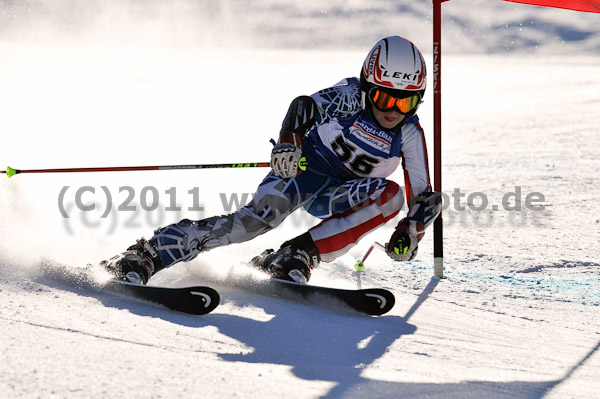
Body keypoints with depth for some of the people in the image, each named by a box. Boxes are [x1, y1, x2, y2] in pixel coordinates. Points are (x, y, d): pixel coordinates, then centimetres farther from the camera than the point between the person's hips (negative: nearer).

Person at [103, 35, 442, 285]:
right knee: (264, 214, -32)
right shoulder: (350, 97, -17)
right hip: (299, 166, -4)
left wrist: (411, 231, -23)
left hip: (337, 196, 4)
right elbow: (306, 107, -28)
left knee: (390, 195, -24)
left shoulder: (411, 135, -8)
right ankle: (147, 255, -34)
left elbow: (423, 196, -4)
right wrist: (289, 140, -48)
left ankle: (298, 254, -28)